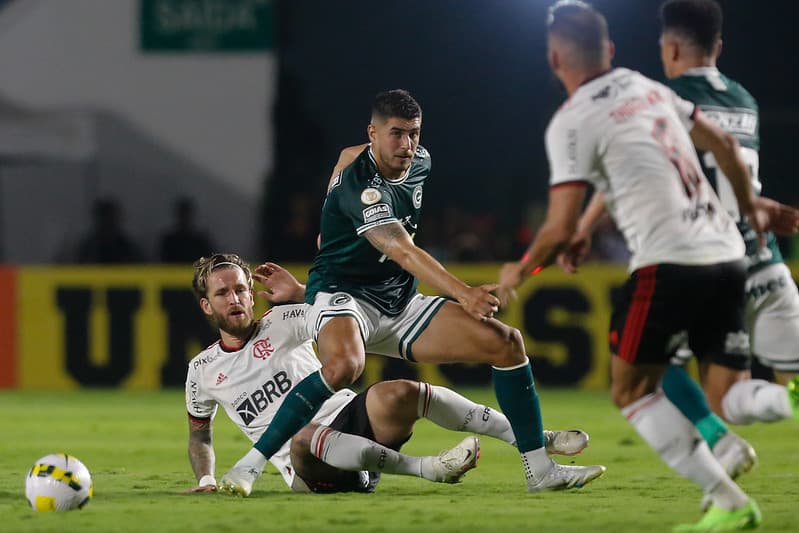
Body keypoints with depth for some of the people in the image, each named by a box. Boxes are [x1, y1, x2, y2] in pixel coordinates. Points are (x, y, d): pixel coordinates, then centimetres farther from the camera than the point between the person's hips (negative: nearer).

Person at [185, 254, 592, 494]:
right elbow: (199, 433, 28)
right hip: (311, 468, -1)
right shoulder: (202, 371, 13)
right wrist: (205, 480, 13)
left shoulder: (280, 324, 7)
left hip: (352, 421, 1)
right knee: (304, 436, -39)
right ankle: (425, 468, -40)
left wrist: (300, 292, -10)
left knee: (395, 394, -32)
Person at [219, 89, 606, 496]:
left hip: (400, 305, 8)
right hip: (343, 295, -8)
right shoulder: (359, 185, -23)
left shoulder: (420, 162, 5)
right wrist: (463, 294, -46)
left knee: (506, 342, -3)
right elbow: (402, 252, -35)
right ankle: (250, 464, -33)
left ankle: (540, 470, 1)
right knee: (344, 364, -42)